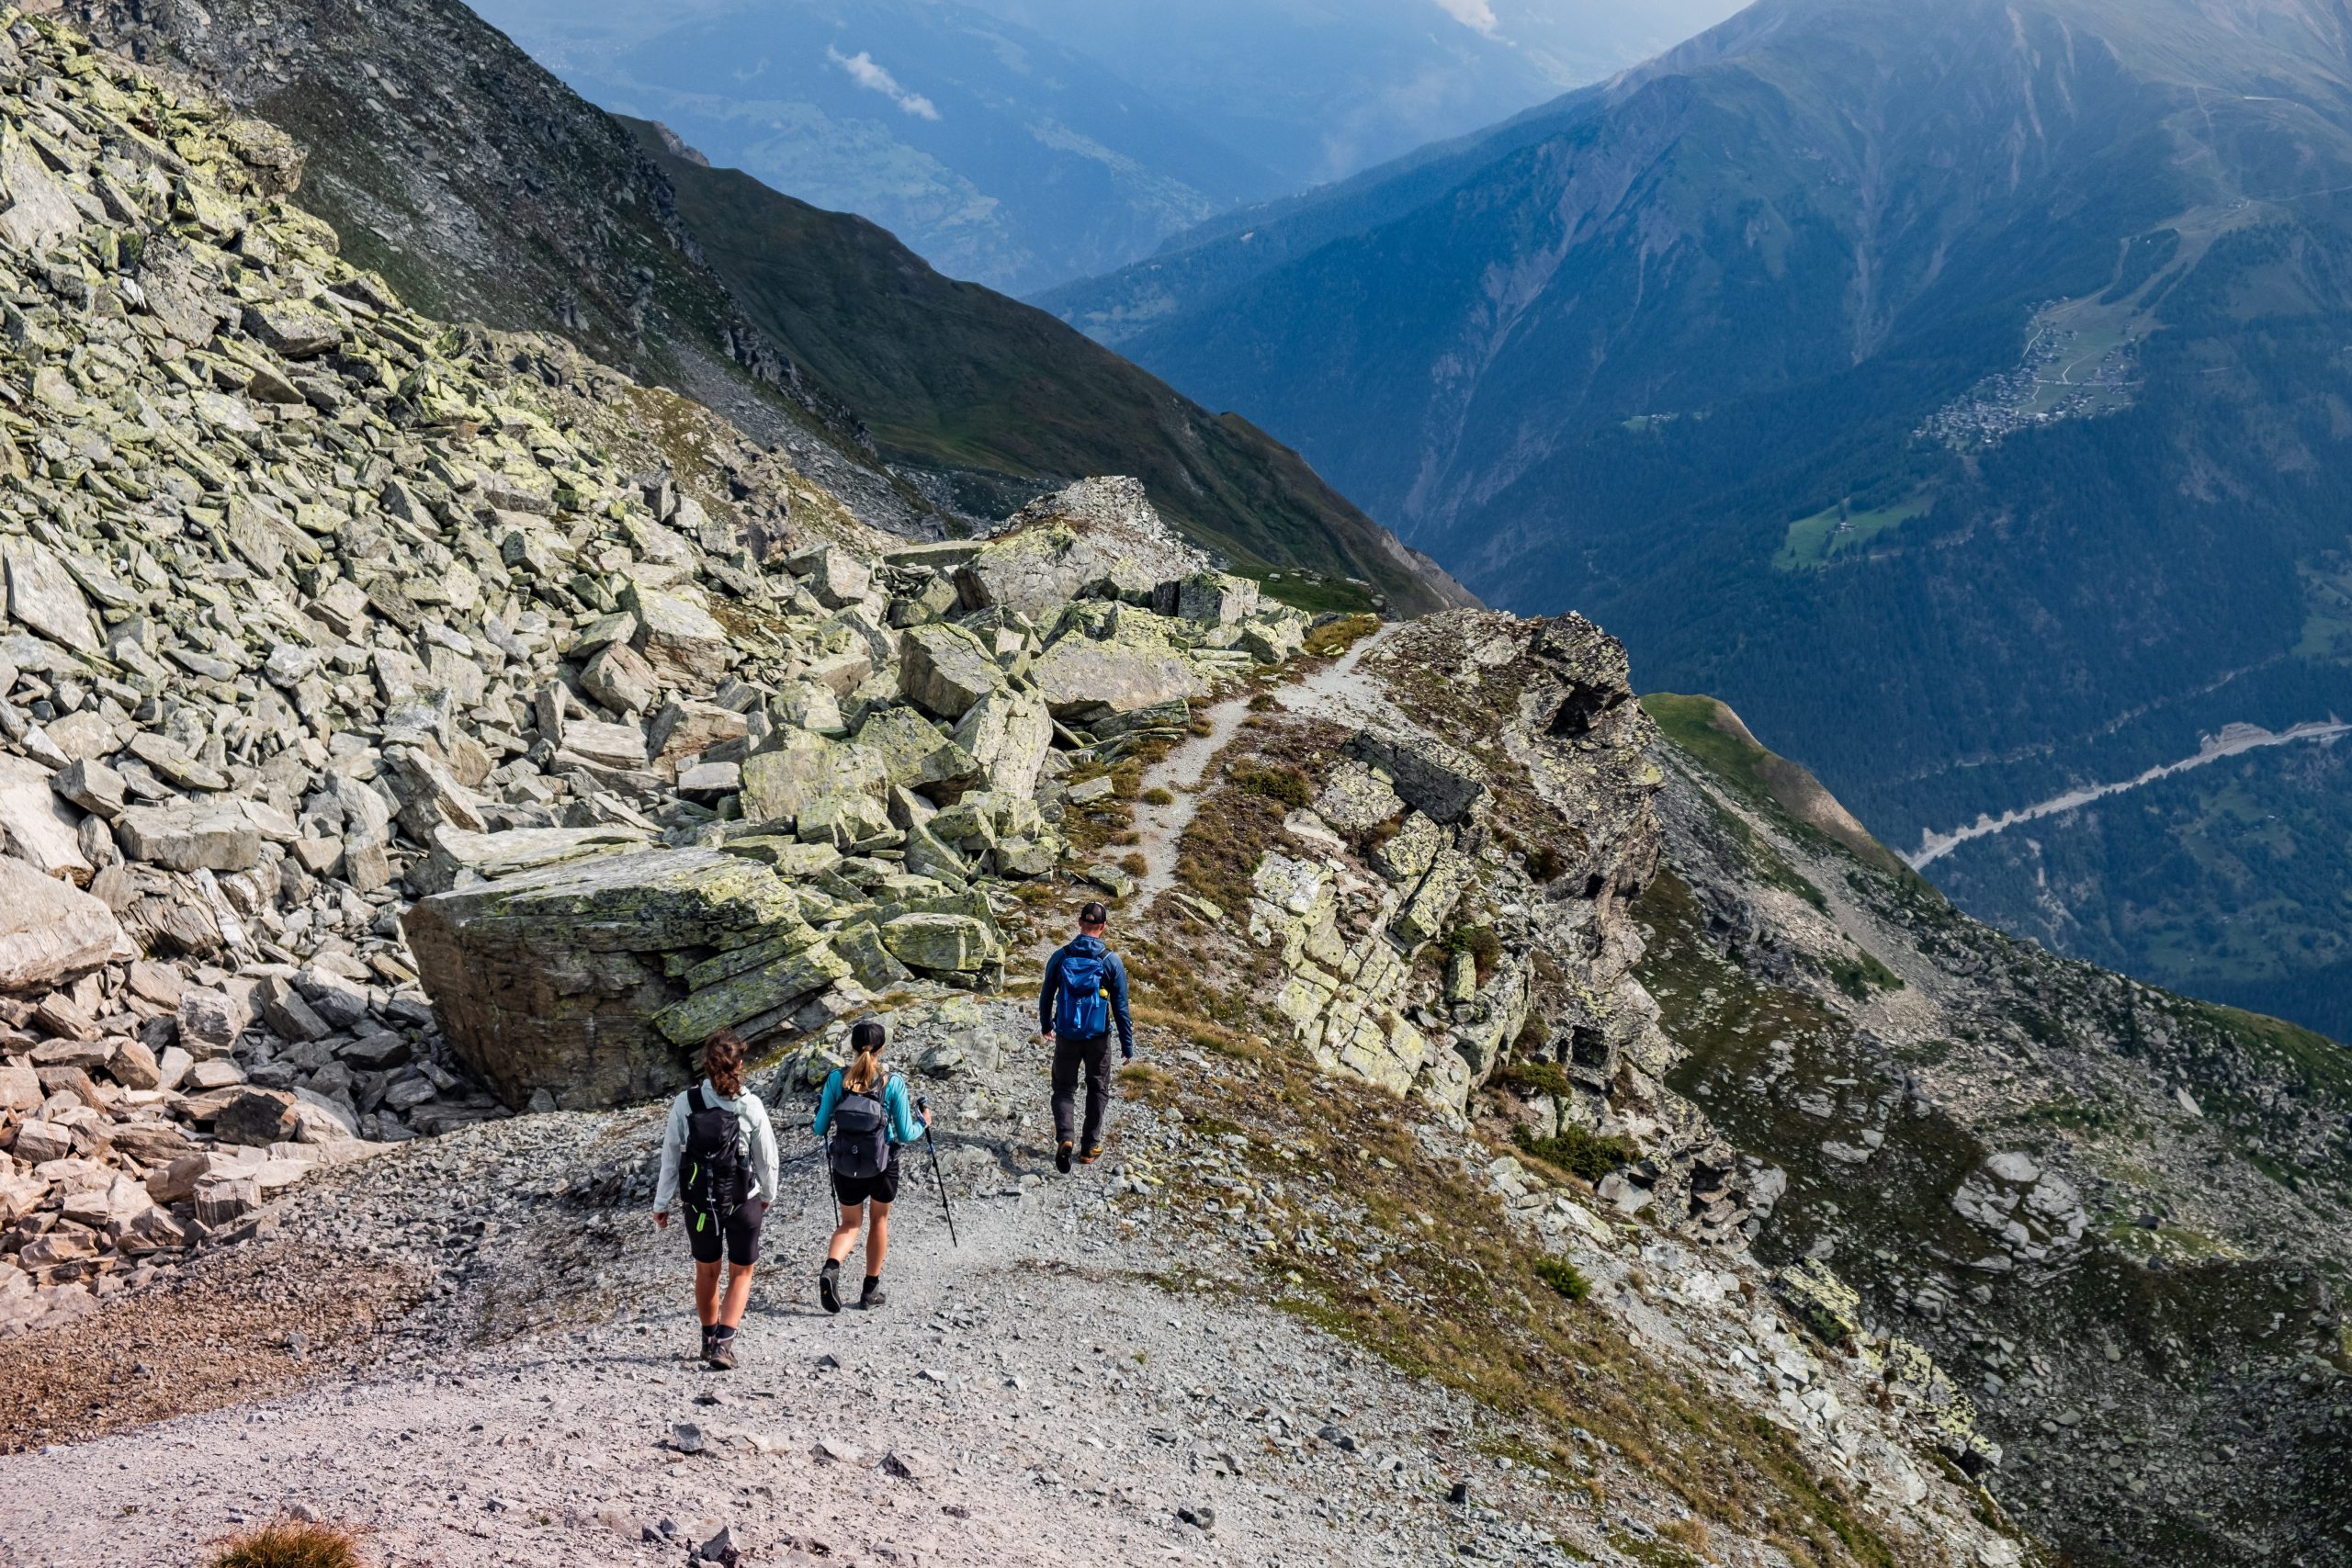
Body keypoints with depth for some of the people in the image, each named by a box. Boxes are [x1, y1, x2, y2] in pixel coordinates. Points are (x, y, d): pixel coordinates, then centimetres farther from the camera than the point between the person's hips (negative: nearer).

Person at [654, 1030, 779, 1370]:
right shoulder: (751, 1106, -14)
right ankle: (725, 1341, -2)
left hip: (699, 1202, 1)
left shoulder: (685, 1104, -12)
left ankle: (710, 1339, 35)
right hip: (744, 1201, -1)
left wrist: (661, 1204, 5)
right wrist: (767, 1195, 15)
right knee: (741, 1272, 15)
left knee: (706, 1271, 22)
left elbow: (670, 1157, -6)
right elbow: (766, 1158, -3)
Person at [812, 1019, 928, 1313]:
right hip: (882, 1165, -1)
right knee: (880, 1219, 22)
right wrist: (922, 1123, 12)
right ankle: (870, 1292, 26)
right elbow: (905, 1134, -9)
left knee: (850, 1223, 19)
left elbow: (821, 1129, -4)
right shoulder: (893, 1082, -13)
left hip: (845, 1165, 1)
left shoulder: (836, 1078, -9)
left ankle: (831, 1267, -10)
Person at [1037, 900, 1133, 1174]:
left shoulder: (1060, 957, -6)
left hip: (1066, 1037, 1)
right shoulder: (1111, 961, -11)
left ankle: (1063, 1137, -11)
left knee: (1064, 1088, 13)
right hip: (1098, 1038, -1)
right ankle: (1090, 1147, 21)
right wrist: (1127, 1045, 2)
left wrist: (1046, 1026, 24)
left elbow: (1046, 996, 5)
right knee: (1097, 1090, 17)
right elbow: (1120, 1007, -7)